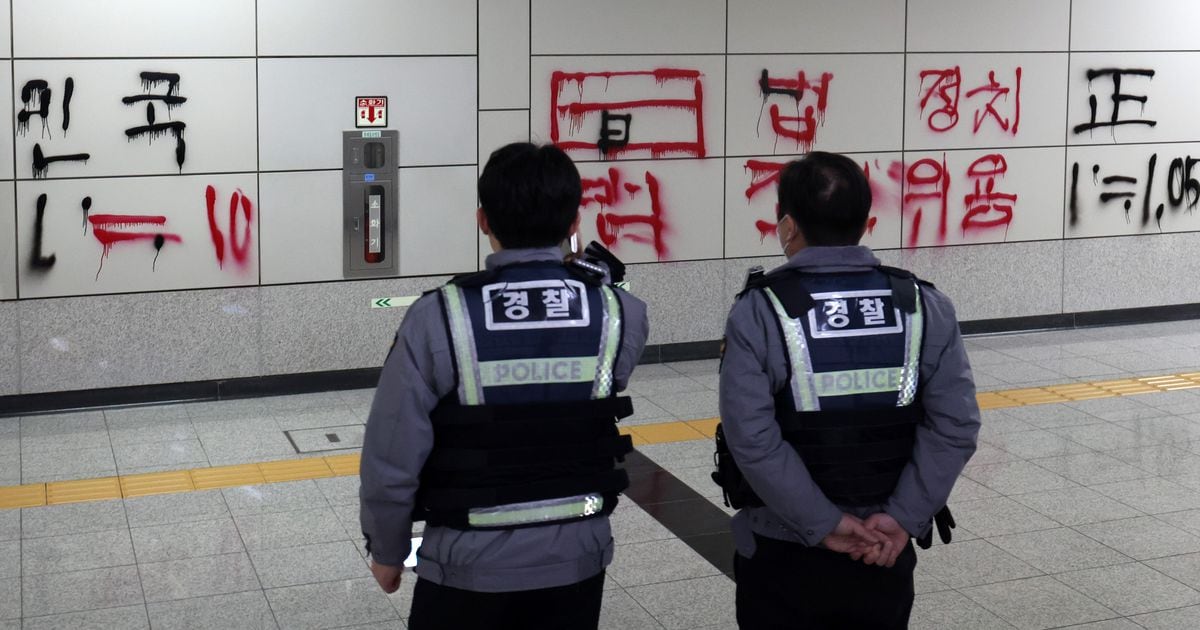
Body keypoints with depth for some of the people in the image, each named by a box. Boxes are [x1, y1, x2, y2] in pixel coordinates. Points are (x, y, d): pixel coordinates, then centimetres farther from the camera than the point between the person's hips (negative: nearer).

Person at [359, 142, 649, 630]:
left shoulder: (438, 320, -18)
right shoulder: (619, 314, -10)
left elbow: (392, 460, -15)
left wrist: (387, 550, 3)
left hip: (470, 567, -2)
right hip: (576, 559, 3)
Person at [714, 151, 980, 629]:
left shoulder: (758, 311, -12)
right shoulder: (924, 305, -3)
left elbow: (753, 439, -20)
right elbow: (955, 427, -9)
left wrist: (824, 525, -14)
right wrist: (904, 517, -9)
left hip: (782, 554, -2)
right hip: (884, 553, 3)